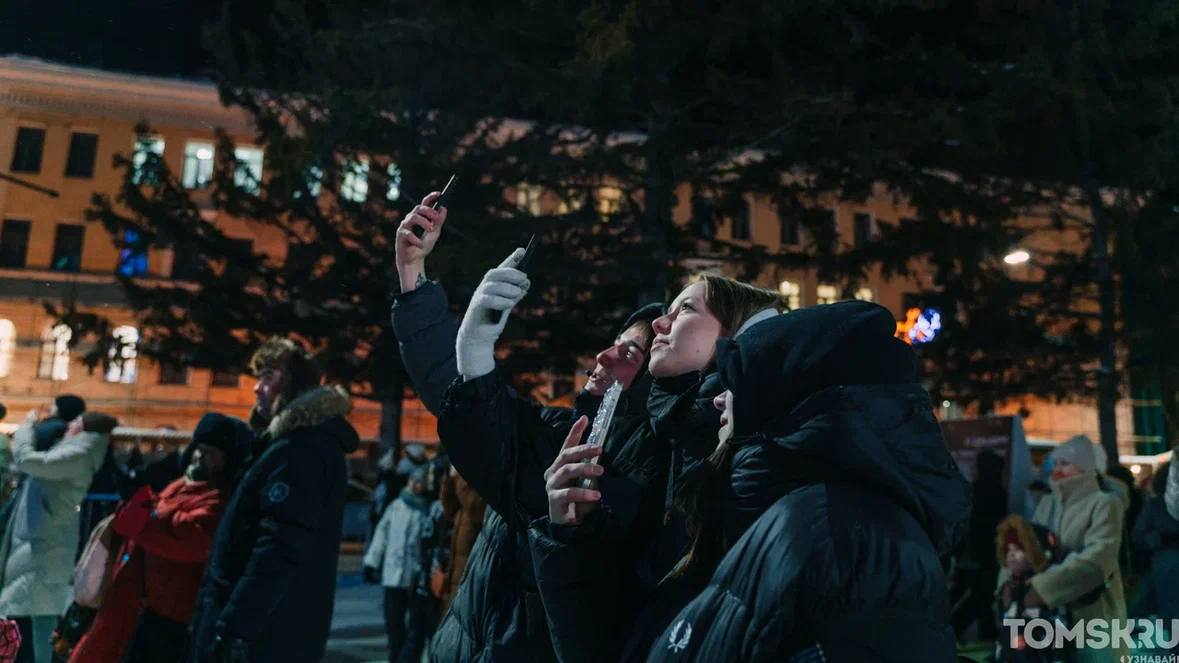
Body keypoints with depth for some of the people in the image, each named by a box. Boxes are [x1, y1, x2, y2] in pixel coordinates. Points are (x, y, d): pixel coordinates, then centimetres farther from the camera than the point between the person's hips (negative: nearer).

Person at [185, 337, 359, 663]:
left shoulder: (298, 452, -16)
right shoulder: (311, 443, 18)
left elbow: (278, 548, -25)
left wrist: (234, 626, -24)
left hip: (264, 636, -10)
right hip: (276, 632, 10)